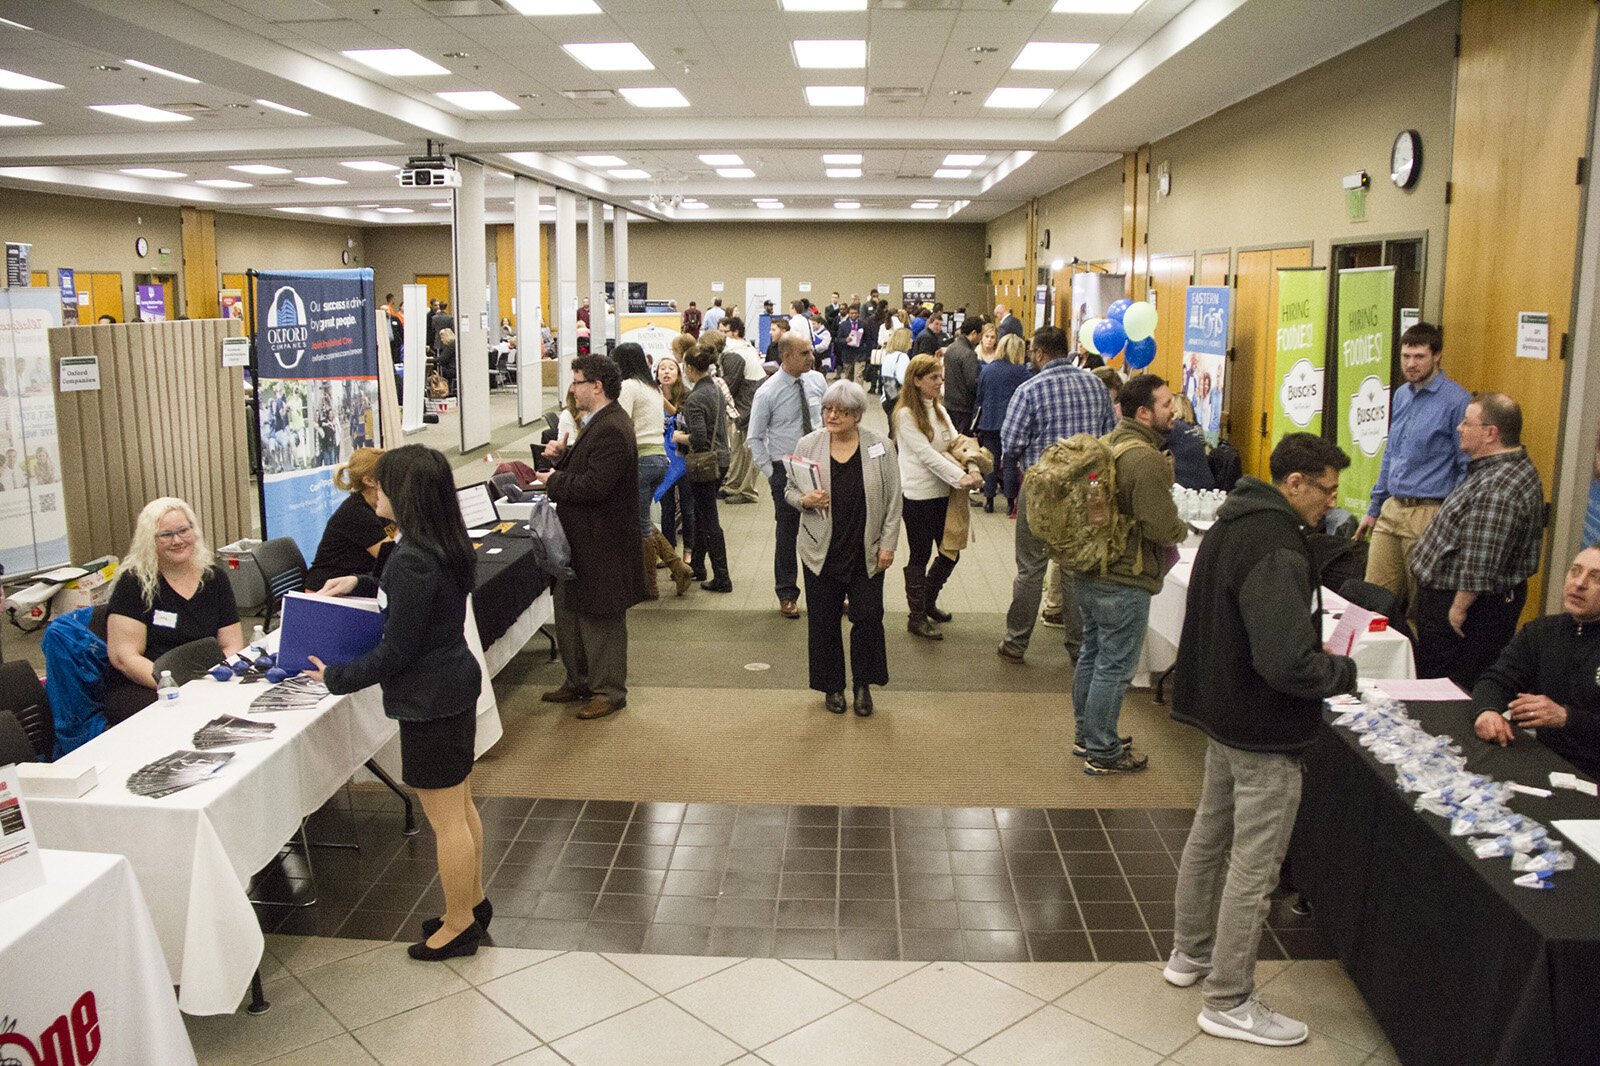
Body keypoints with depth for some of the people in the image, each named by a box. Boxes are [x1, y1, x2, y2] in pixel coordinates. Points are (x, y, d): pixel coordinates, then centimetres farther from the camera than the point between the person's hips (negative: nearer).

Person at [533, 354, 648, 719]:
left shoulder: (612, 429, -23)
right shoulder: (600, 422, 11)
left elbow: (594, 485, -29)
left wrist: (553, 480, -16)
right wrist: (563, 456, 1)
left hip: (600, 545, -11)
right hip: (582, 539, 11)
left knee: (600, 619, 2)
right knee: (569, 611, 19)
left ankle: (609, 691, 16)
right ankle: (578, 682, 32)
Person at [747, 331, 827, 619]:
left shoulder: (817, 380, -1)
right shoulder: (767, 393, -13)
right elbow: (755, 438, -5)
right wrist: (771, 473, -8)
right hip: (786, 469, -3)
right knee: (788, 533, 6)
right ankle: (786, 594, 22)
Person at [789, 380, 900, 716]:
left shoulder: (881, 448, -4)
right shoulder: (808, 444, -2)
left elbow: (893, 502, -1)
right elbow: (790, 489, 7)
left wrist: (888, 545, -4)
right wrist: (805, 500, -16)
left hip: (866, 553, -1)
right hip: (822, 552, 1)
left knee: (868, 617, 3)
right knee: (823, 620, 9)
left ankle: (863, 684, 23)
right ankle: (832, 686, 26)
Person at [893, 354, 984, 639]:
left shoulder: (940, 410, 12)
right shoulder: (905, 415, -13)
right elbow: (926, 455, -19)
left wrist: (972, 470, -15)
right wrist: (960, 477, -26)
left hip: (942, 493, 8)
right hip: (917, 496, -7)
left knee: (950, 553, 12)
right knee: (920, 557, 3)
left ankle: (927, 601, 34)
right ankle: (916, 618, 16)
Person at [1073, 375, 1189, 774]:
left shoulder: (1106, 444, 7)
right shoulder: (1146, 459, -23)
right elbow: (1162, 524, -24)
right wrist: (1182, 531, -1)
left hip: (1090, 572, 10)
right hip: (1124, 581, -9)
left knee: (1092, 655, 20)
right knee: (1114, 667, 2)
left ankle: (1086, 736, 35)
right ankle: (1102, 753, 14)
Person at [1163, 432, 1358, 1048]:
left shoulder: (1229, 525, 5)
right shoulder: (1277, 551, -26)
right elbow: (1287, 663, -31)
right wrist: (1344, 672, -12)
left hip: (1221, 713, 10)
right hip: (1264, 732, -10)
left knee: (1210, 835, 23)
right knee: (1254, 866, 3)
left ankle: (1189, 954, 40)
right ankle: (1229, 1003, 16)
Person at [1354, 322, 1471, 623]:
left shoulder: (1456, 401, -10)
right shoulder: (1401, 395, 12)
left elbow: (1468, 468, -10)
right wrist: (1374, 508, 20)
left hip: (1428, 515, -7)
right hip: (1391, 510, 7)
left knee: (1420, 606, 4)